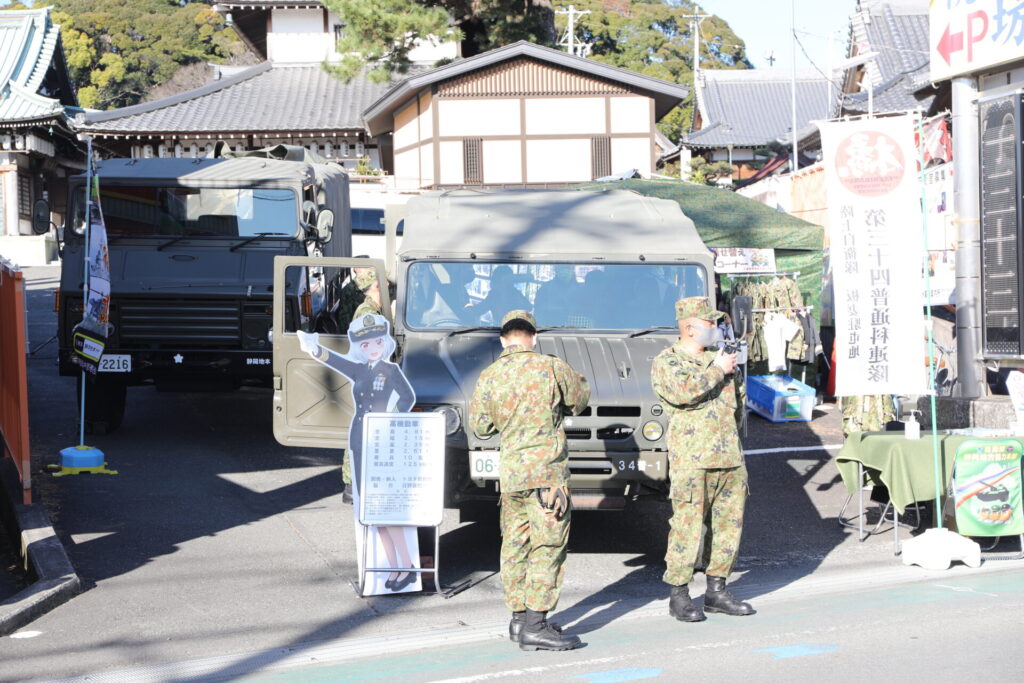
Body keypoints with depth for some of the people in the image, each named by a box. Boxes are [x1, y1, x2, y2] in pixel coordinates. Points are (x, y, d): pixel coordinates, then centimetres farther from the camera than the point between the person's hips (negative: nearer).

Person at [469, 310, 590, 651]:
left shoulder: (489, 377, 2)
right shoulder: (552, 368, -6)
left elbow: (480, 426, 11)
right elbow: (580, 399, 10)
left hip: (509, 470, 5)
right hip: (547, 470, -5)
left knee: (515, 545, 13)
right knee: (547, 547, -4)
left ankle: (519, 618, 20)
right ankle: (535, 626, -10)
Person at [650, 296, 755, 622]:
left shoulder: (718, 357, 19)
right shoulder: (665, 362, 0)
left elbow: (737, 403, 32)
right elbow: (683, 390, -21)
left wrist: (735, 375, 14)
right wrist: (718, 370, -11)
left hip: (729, 457, 7)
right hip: (691, 459, -7)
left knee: (728, 523, 7)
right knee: (687, 526, -8)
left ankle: (717, 591, 17)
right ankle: (679, 596, 0)